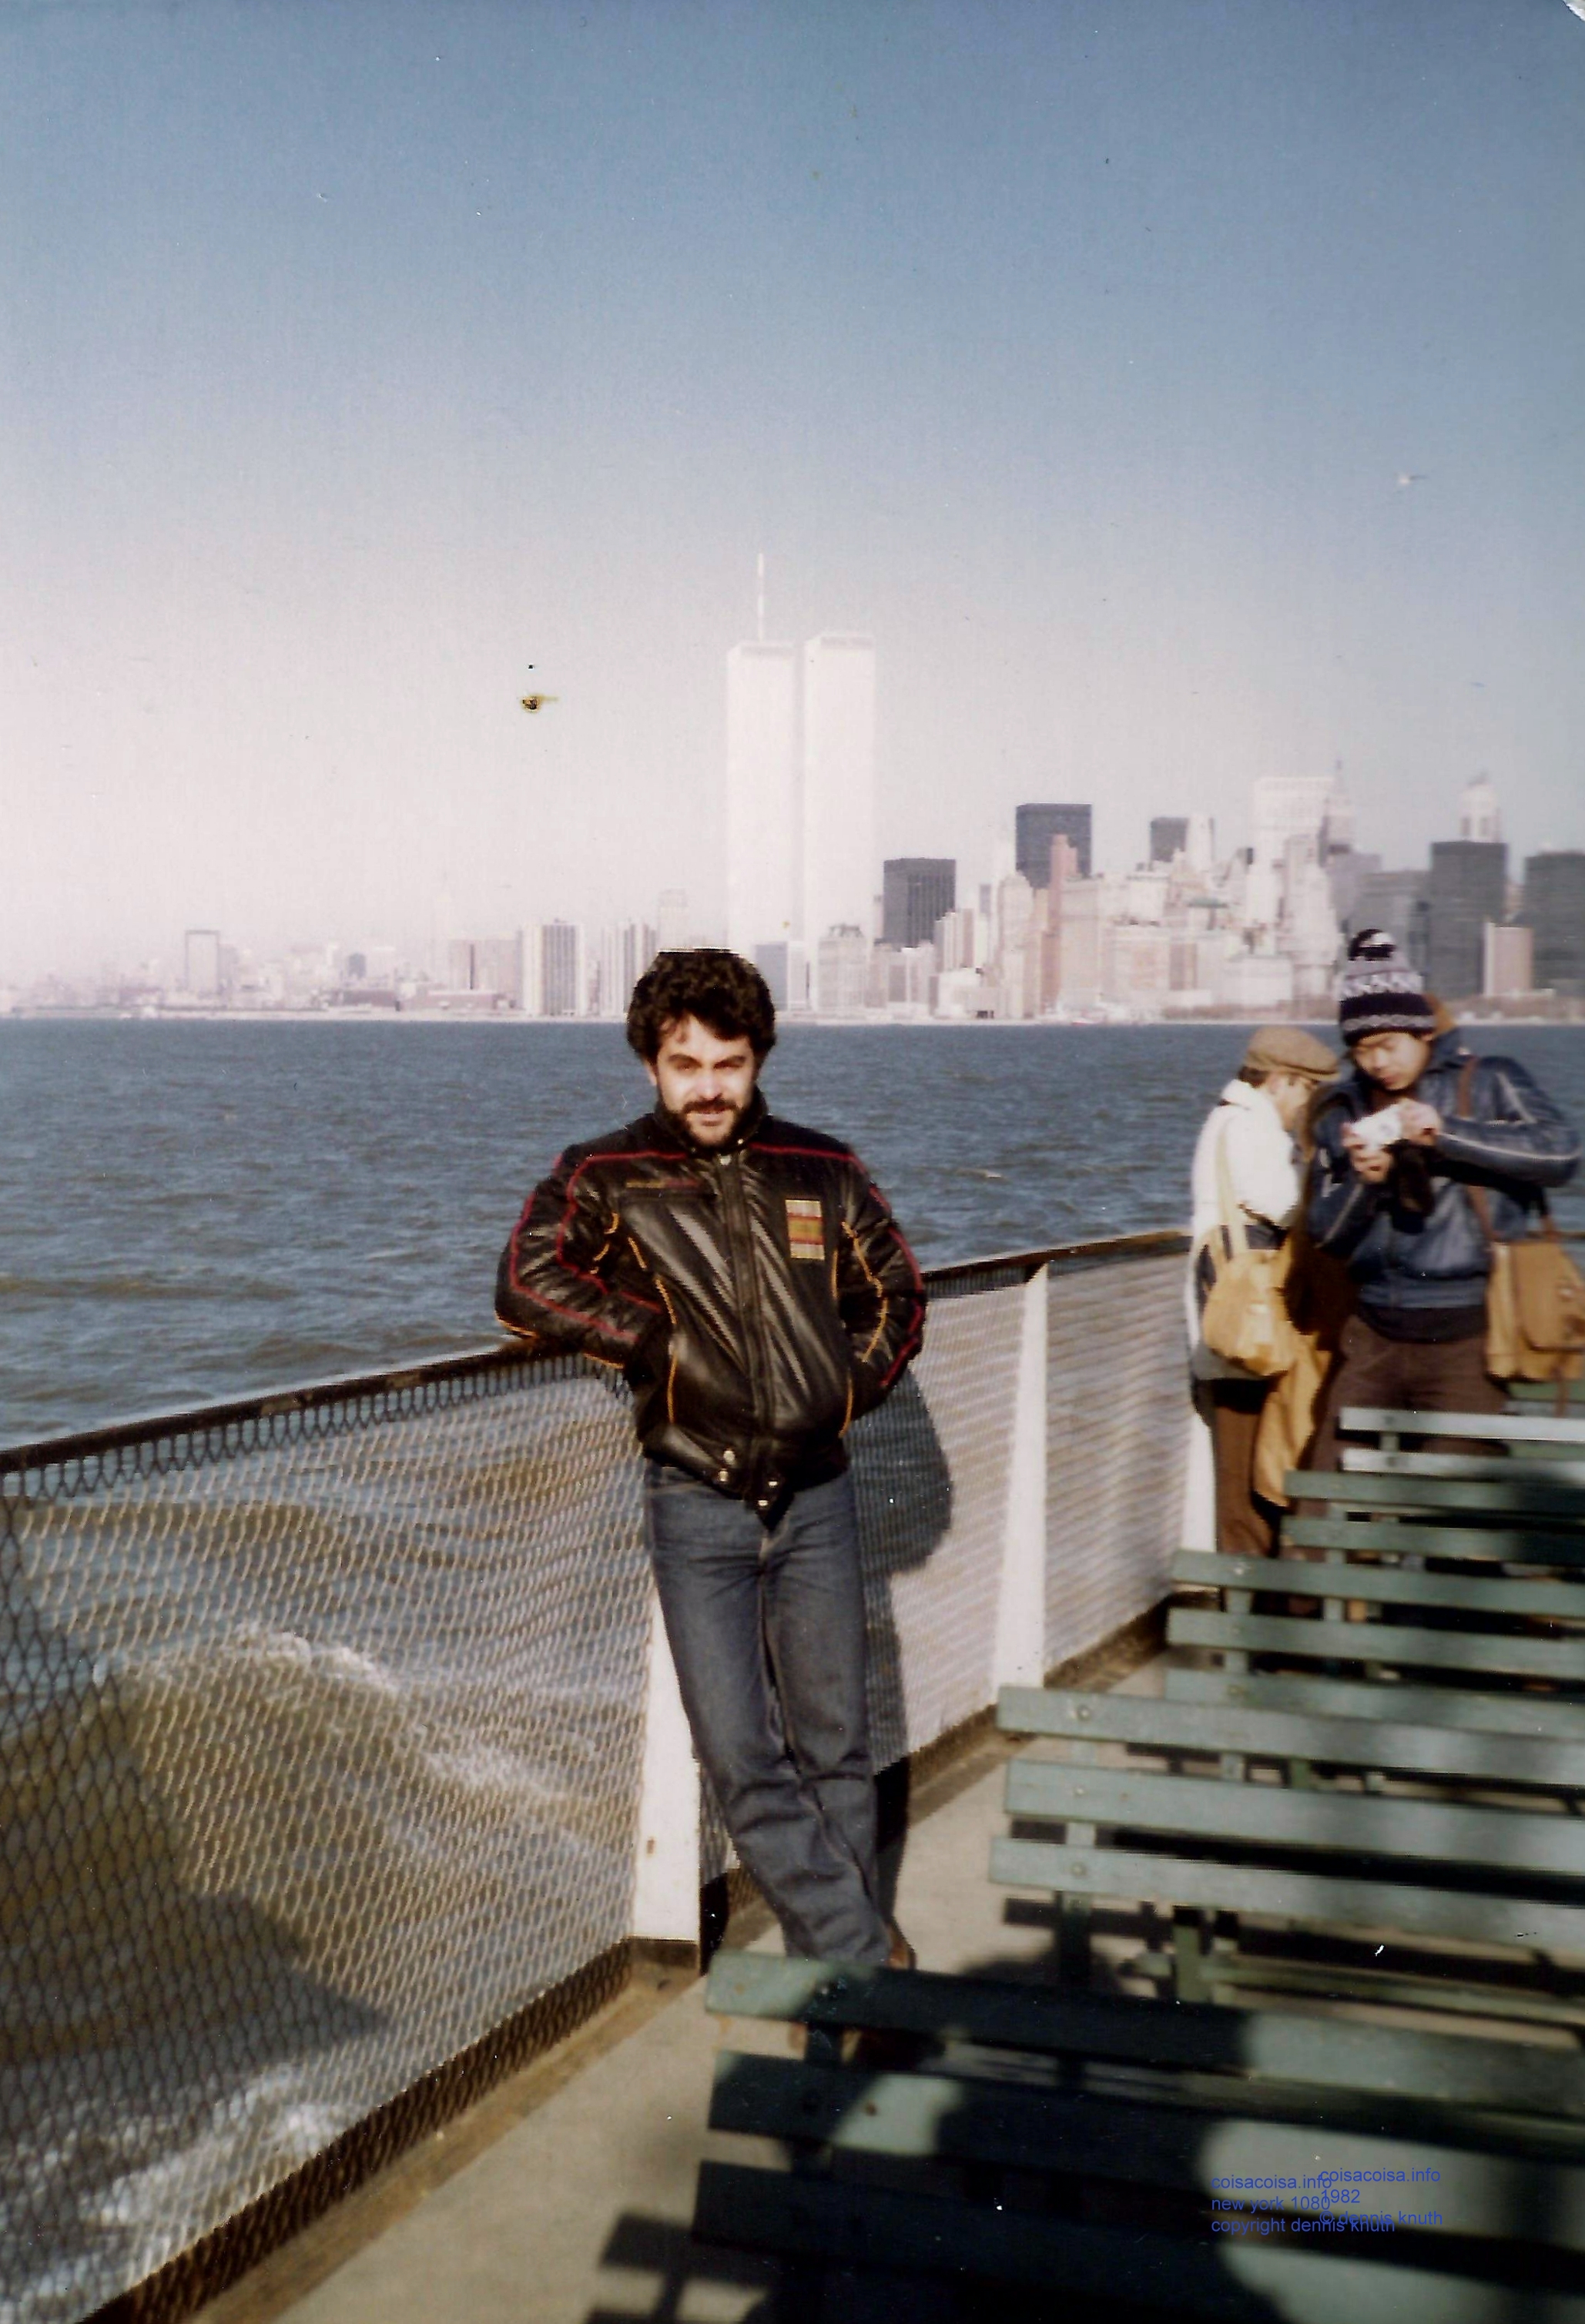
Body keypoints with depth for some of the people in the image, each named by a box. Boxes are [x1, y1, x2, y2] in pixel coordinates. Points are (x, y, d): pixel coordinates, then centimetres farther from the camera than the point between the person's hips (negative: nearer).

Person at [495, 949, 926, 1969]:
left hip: (815, 1495, 2)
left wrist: (841, 1395, 3)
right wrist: (655, 1339, -13)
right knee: (740, 1756, -5)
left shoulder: (823, 1173, 7)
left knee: (835, 1747, 9)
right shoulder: (605, 1179, 0)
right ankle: (868, 1959, 5)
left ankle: (852, 1959, 23)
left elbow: (897, 1299, 16)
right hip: (696, 1506, -2)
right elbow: (527, 1284, -13)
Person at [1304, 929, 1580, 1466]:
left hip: (1464, 1340, -4)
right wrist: (1363, 1182, -11)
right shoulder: (1344, 1110, 13)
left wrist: (1447, 1133, -20)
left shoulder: (1486, 1083, 2)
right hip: (1374, 1340, 4)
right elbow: (1326, 1233, 10)